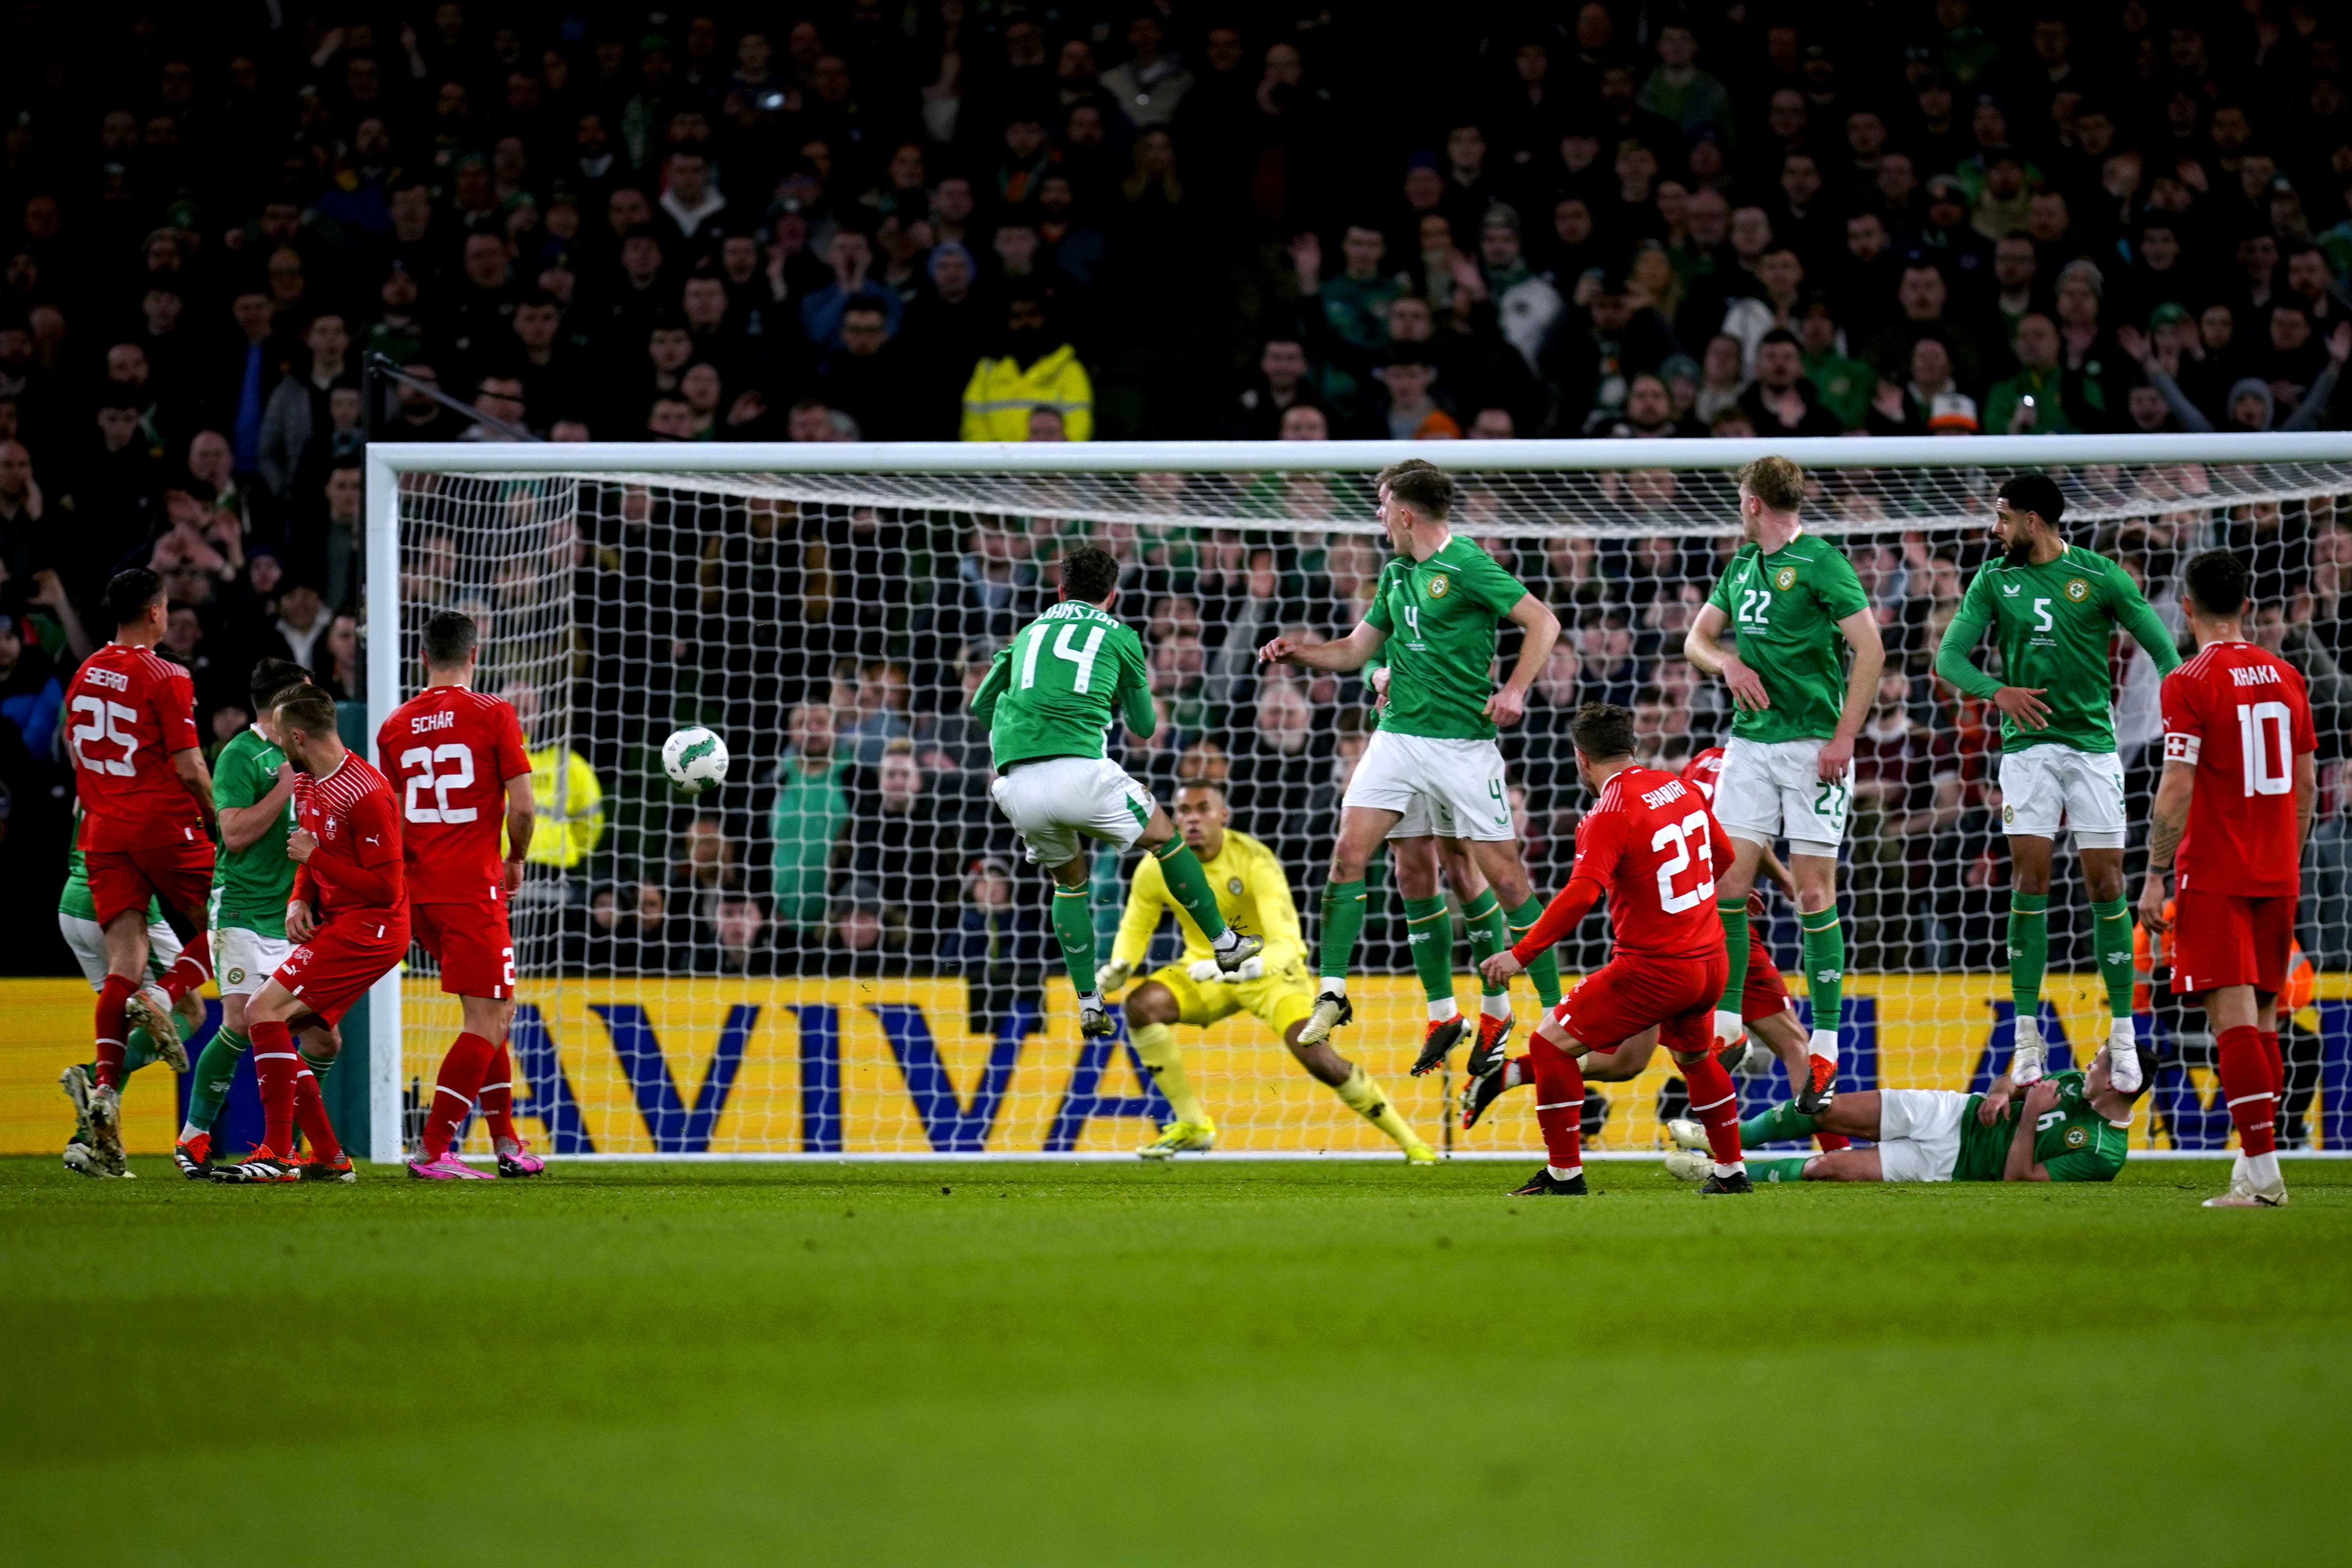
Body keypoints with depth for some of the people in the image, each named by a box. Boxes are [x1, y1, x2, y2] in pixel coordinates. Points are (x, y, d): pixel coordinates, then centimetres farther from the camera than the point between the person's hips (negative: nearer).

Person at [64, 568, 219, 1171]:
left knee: (123, 965, 0)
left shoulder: (85, 675, 9)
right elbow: (189, 769, -12)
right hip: (165, 825, -5)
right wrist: (221, 823, 2)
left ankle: (106, 1089, -15)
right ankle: (163, 998, -13)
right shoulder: (166, 679, -10)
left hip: (103, 830, 5)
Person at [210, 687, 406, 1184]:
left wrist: (315, 855, -17)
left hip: (367, 928, -10)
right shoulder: (306, 784, 11)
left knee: (264, 1010, -19)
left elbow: (386, 887, -19)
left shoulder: (366, 795, -20)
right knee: (275, 1028, 6)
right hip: (335, 924, 10)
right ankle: (328, 1158, 10)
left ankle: (278, 1154, -19)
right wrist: (298, 902, 3)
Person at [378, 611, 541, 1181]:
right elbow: (521, 807, -9)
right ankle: (434, 1150, -13)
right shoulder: (493, 715, -5)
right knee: (487, 1022, -4)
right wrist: (516, 861, 9)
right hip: (473, 888, -6)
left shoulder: (395, 726, 9)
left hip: (418, 891, 6)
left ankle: (506, 1141, 20)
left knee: (495, 1011, 19)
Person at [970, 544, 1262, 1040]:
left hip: (1016, 786, 3)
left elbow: (981, 705, 28)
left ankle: (1089, 1004, 18)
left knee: (1069, 880, 25)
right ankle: (1224, 943, 30)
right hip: (1079, 772, -3)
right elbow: (1144, 725, 23)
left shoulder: (1031, 632, 24)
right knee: (1163, 835, 22)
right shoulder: (1118, 636, 15)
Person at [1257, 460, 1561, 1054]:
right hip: (1399, 734, 7)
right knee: (1349, 851, -6)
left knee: (1506, 876, -4)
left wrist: (1514, 691, -20)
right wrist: (1298, 651, 6)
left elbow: (1543, 623, -10)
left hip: (1465, 743, -7)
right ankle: (1332, 993, 1)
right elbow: (1355, 649, 22)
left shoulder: (1465, 566, -10)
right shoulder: (1396, 576, 13)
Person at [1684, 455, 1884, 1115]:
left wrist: (1844, 738, -16)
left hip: (1811, 745, -7)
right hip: (1750, 740, 7)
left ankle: (1824, 1048, -1)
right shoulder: (1742, 566, 14)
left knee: (1813, 893, -5)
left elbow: (1870, 651, -12)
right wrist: (1728, 662, -2)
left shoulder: (1820, 562, -8)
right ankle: (1725, 1027, 10)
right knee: (1727, 881, 1)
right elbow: (1696, 639, 22)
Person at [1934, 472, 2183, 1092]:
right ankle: (2027, 1035, -1)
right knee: (2030, 881, -6)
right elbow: (1950, 656, -2)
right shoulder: (1993, 580, 5)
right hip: (2027, 744, 1)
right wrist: (1997, 690, -20)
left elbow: (2162, 650, 1)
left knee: (2106, 885, -2)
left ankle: (2123, 1034, 6)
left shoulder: (2099, 576, -1)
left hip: (2093, 744, -1)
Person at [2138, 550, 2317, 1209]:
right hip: (2275, 876, 6)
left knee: (2232, 1016, -10)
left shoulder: (2189, 683, -10)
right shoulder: (2285, 677, 9)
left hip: (2213, 877, -6)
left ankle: (2263, 1173, -18)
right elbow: (2306, 785, 14)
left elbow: (2177, 789, -15)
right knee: (2262, 1017, 13)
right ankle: (2255, 1163, 15)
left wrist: (2155, 875, -9)